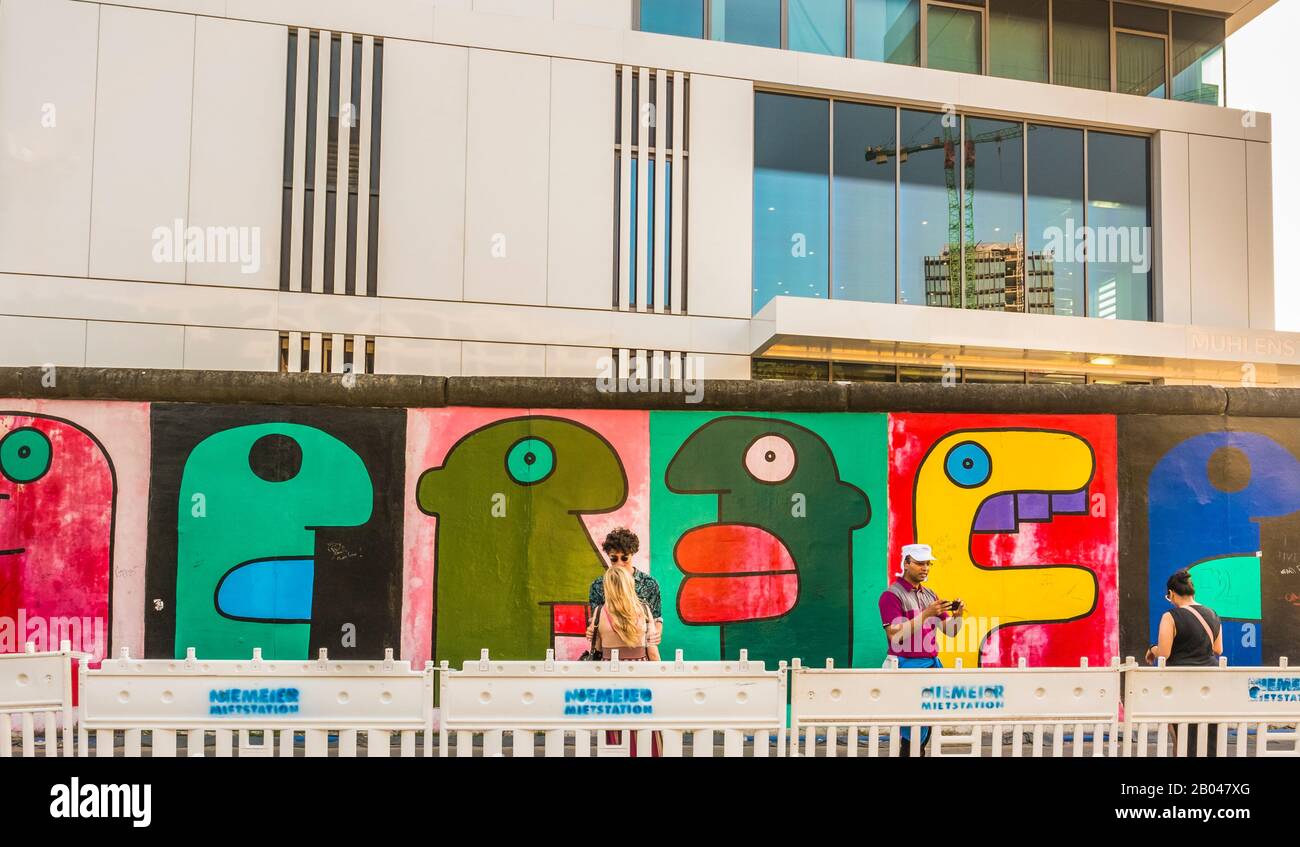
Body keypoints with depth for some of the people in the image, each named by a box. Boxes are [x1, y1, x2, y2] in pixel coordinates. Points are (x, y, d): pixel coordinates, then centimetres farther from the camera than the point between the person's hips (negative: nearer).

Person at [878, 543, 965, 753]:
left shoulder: (930, 595, 16)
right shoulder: (891, 595, -6)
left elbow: (950, 631, 15)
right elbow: (895, 636, -16)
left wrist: (957, 615, -6)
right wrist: (926, 614, -21)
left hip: (933, 665, 7)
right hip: (907, 666, -7)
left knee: (926, 730, 5)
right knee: (914, 732, -10)